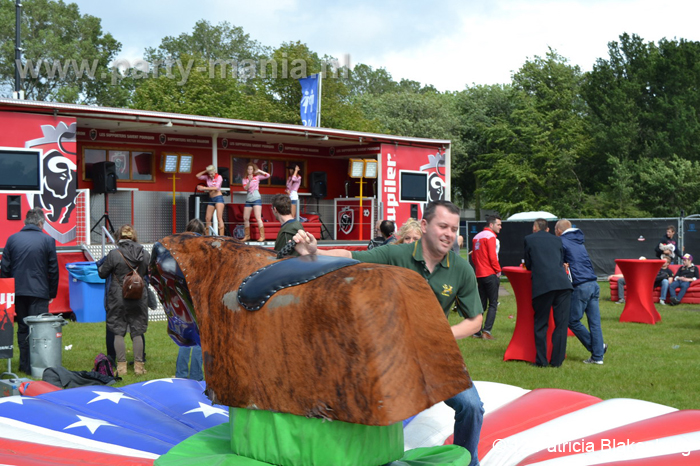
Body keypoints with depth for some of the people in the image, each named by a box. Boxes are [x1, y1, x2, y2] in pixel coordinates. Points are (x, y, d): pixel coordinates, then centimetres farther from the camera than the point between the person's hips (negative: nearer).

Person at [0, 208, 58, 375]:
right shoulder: (47, 240, -5)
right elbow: (53, 269, -2)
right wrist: (52, 293, 7)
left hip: (18, 292, 3)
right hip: (39, 292, -3)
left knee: (22, 328, 14)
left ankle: (24, 364, 19)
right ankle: (34, 366, -5)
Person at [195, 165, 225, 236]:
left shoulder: (219, 177, -5)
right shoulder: (208, 177, 10)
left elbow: (216, 188, -16)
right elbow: (198, 176, 10)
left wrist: (204, 188, -21)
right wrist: (205, 171, 1)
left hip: (218, 197, -6)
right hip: (211, 199, 6)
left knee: (219, 218, -14)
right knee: (207, 218, 3)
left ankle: (221, 236, -19)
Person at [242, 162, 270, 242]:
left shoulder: (257, 177, 4)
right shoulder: (245, 179, 11)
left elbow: (268, 175, -7)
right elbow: (245, 188, -6)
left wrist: (259, 171, -14)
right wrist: (249, 181, -20)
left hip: (256, 199, -4)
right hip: (248, 200, 4)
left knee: (258, 218, -13)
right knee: (245, 218, 6)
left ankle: (262, 236, -12)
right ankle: (247, 236, 17)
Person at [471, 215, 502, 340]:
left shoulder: (477, 237, 14)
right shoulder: (490, 236, -11)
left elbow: (473, 256, 16)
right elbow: (492, 256, -16)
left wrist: (479, 268, 16)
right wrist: (498, 270, -6)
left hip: (479, 274, 8)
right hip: (490, 274, -8)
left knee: (481, 304, 12)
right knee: (493, 304, -3)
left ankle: (476, 331, 9)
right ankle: (487, 331, -12)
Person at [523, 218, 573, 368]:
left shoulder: (529, 239, 12)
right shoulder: (557, 240, 21)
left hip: (542, 285, -2)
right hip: (563, 283, 2)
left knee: (540, 324, 8)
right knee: (561, 323, 7)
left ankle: (541, 360, 9)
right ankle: (557, 360, 7)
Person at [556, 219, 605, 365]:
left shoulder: (562, 242, 0)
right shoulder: (579, 241, 22)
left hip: (581, 286, -8)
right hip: (594, 284, 8)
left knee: (573, 321, 5)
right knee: (595, 322, 6)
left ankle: (595, 347, 11)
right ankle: (598, 356, 7)